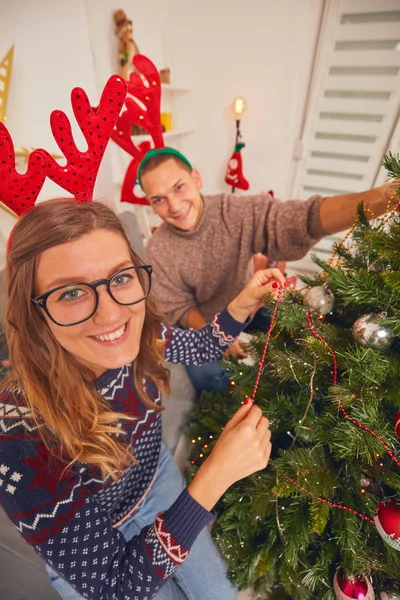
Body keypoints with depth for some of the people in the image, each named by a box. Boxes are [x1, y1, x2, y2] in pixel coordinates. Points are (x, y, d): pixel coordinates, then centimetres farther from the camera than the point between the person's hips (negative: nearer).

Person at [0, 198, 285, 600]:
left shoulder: (138, 338, -26)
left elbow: (203, 346, -5)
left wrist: (244, 303, -21)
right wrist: (216, 476, -38)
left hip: (157, 480, 4)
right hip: (90, 557, -3)